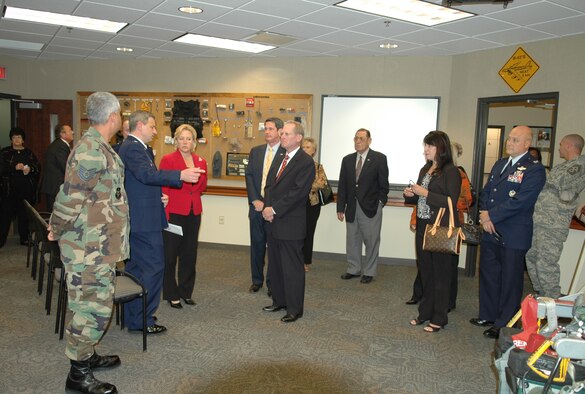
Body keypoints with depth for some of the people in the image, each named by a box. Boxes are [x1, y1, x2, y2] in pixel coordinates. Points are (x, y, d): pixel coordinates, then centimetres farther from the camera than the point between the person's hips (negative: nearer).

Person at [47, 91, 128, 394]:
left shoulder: (99, 147, 12)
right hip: (88, 247, -10)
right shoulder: (91, 151, -22)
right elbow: (71, 196, -23)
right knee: (92, 307, -1)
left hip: (99, 244, 10)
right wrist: (57, 230, -10)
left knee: (97, 302, 20)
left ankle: (87, 355, 36)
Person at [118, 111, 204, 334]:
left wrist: (157, 196, 9)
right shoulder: (132, 148, -15)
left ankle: (133, 316, 28)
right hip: (144, 220, -11)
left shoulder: (136, 148, 18)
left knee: (135, 266, 17)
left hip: (136, 220, 11)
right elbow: (147, 174, -32)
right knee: (154, 266, -6)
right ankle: (143, 320, 2)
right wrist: (180, 175, -40)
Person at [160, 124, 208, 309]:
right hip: (173, 212, -5)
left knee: (189, 255, 13)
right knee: (170, 255, 4)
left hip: (194, 213, 5)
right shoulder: (168, 159, -5)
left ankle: (186, 292, 27)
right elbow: (162, 187, -8)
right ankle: (171, 294, 17)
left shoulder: (201, 161, 10)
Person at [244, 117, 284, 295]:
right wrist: (255, 200, -6)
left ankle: (272, 283, 19)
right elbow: (249, 176, 6)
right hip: (257, 205, 4)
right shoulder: (255, 151, 10)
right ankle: (257, 280, 26)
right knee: (257, 244, 12)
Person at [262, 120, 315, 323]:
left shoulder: (306, 162, -12)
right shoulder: (279, 157, 13)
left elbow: (298, 192, -19)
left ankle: (295, 309, 13)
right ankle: (279, 301, 32)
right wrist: (268, 208, -4)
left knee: (292, 267, 1)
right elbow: (269, 185, 12)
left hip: (291, 224, -8)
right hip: (273, 222, 8)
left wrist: (274, 209, -17)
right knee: (275, 265, 17)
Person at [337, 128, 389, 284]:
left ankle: (369, 272, 17)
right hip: (352, 208, 4)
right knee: (352, 241, 12)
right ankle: (353, 269, 25)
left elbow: (383, 184, -1)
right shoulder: (347, 160, 8)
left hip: (371, 208, -4)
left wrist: (380, 203, -6)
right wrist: (340, 207, 5)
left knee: (371, 241, 4)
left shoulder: (379, 158, -4)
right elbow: (342, 185, 8)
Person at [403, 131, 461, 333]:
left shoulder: (451, 171, -10)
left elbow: (451, 201, -16)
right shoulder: (425, 169, 13)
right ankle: (425, 312, 26)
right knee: (425, 271, 14)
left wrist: (425, 193, -18)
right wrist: (410, 194, 1)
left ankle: (439, 318, 13)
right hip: (423, 226, 7)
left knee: (441, 273, 2)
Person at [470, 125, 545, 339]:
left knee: (510, 280, 5)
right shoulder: (500, 164, 13)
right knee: (488, 274, 16)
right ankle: (488, 315, 32)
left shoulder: (534, 169, -12)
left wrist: (491, 216, -15)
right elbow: (486, 191, 13)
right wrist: (484, 214, -4)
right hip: (491, 232, 7)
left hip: (514, 236, -7)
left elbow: (520, 201, -20)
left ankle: (504, 325, 17)